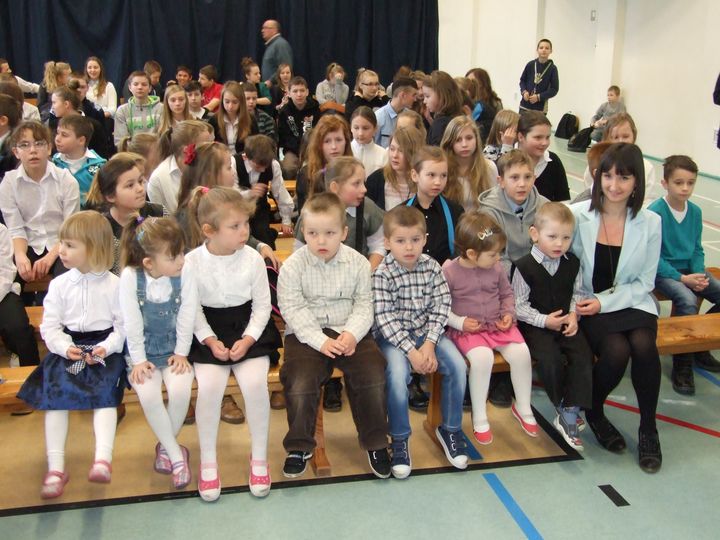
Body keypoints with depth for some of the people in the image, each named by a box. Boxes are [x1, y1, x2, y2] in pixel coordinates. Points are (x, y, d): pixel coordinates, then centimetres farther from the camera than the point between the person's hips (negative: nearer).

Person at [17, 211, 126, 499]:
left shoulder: (114, 284, -3)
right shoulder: (60, 284, 6)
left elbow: (124, 324, -5)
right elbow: (50, 325, 4)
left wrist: (106, 348, -19)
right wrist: (64, 347, -14)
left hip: (104, 348, -2)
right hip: (67, 348, 3)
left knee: (105, 396, -23)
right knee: (55, 395, -17)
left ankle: (103, 459, -30)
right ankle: (55, 468, -16)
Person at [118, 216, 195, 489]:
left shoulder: (185, 274, -12)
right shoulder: (130, 277, -14)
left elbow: (187, 317, -7)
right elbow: (132, 323, -11)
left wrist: (181, 353, -8)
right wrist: (138, 360, -11)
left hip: (175, 348, 1)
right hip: (144, 351, 0)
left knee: (180, 390, -25)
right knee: (148, 395, -25)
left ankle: (165, 446, 2)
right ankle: (176, 455, -9)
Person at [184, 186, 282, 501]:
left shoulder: (252, 259, -6)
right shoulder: (191, 262, -8)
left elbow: (262, 305, 0)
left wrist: (248, 339, -12)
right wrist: (210, 341, -14)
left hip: (250, 330, 0)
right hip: (209, 334, 0)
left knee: (255, 383, -23)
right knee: (209, 386, -24)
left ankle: (259, 457, -3)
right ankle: (207, 461, -4)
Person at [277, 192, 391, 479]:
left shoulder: (357, 262, 1)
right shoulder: (293, 266, -5)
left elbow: (364, 304, 1)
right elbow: (293, 309, -9)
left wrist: (352, 333, -17)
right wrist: (320, 340, -19)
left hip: (349, 331, 1)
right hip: (307, 334, -1)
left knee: (374, 372, -20)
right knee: (299, 379, -25)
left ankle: (375, 442, 1)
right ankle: (300, 445, -1)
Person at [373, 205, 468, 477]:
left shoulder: (432, 267, -2)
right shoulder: (383, 273, -13)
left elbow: (441, 307, -4)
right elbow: (385, 317, -17)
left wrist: (429, 344, -15)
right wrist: (410, 351, -22)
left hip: (427, 331, 4)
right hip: (393, 336, -4)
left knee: (457, 365, -17)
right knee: (397, 373, -30)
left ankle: (450, 429, 5)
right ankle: (399, 440, -9)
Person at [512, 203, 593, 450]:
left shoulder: (572, 263, 4)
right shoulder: (524, 266, -11)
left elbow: (577, 293, 15)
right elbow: (519, 305, -9)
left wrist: (573, 315, -3)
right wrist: (545, 320, -16)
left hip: (565, 322, 4)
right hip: (535, 325, -4)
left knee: (583, 355, -18)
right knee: (551, 358, -27)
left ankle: (569, 414, -11)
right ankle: (564, 408, -2)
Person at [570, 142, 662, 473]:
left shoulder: (650, 223, -1)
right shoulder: (578, 215, -5)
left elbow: (644, 283, 2)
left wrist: (604, 301, -11)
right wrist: (573, 307, -14)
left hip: (631, 304, 2)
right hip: (587, 307, -1)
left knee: (643, 345, -29)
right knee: (616, 351, -29)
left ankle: (648, 428, -5)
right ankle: (593, 413, 4)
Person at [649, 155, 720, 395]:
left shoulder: (695, 211, 3)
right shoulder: (655, 212, -16)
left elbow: (697, 250, 9)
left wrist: (699, 275, -9)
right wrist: (682, 278, -21)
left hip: (688, 269, 7)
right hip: (661, 271, -7)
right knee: (687, 300, -31)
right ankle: (683, 365, -18)